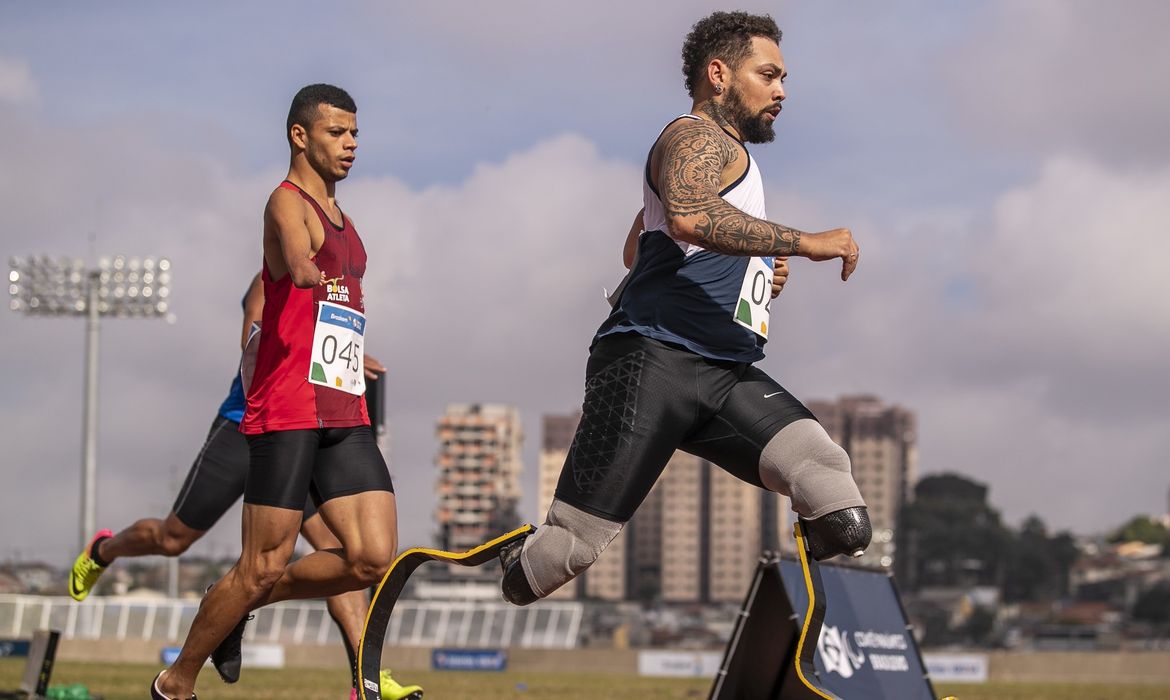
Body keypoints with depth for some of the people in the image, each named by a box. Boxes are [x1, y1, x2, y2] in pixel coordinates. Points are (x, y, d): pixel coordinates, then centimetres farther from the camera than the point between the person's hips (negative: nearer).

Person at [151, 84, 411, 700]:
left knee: (373, 560, -6)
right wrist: (308, 273, -51)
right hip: (287, 412, -8)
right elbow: (296, 261, -31)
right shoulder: (288, 202, -6)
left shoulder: (340, 219, 21)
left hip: (345, 417, 8)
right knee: (264, 566, -5)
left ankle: (243, 604, 16)